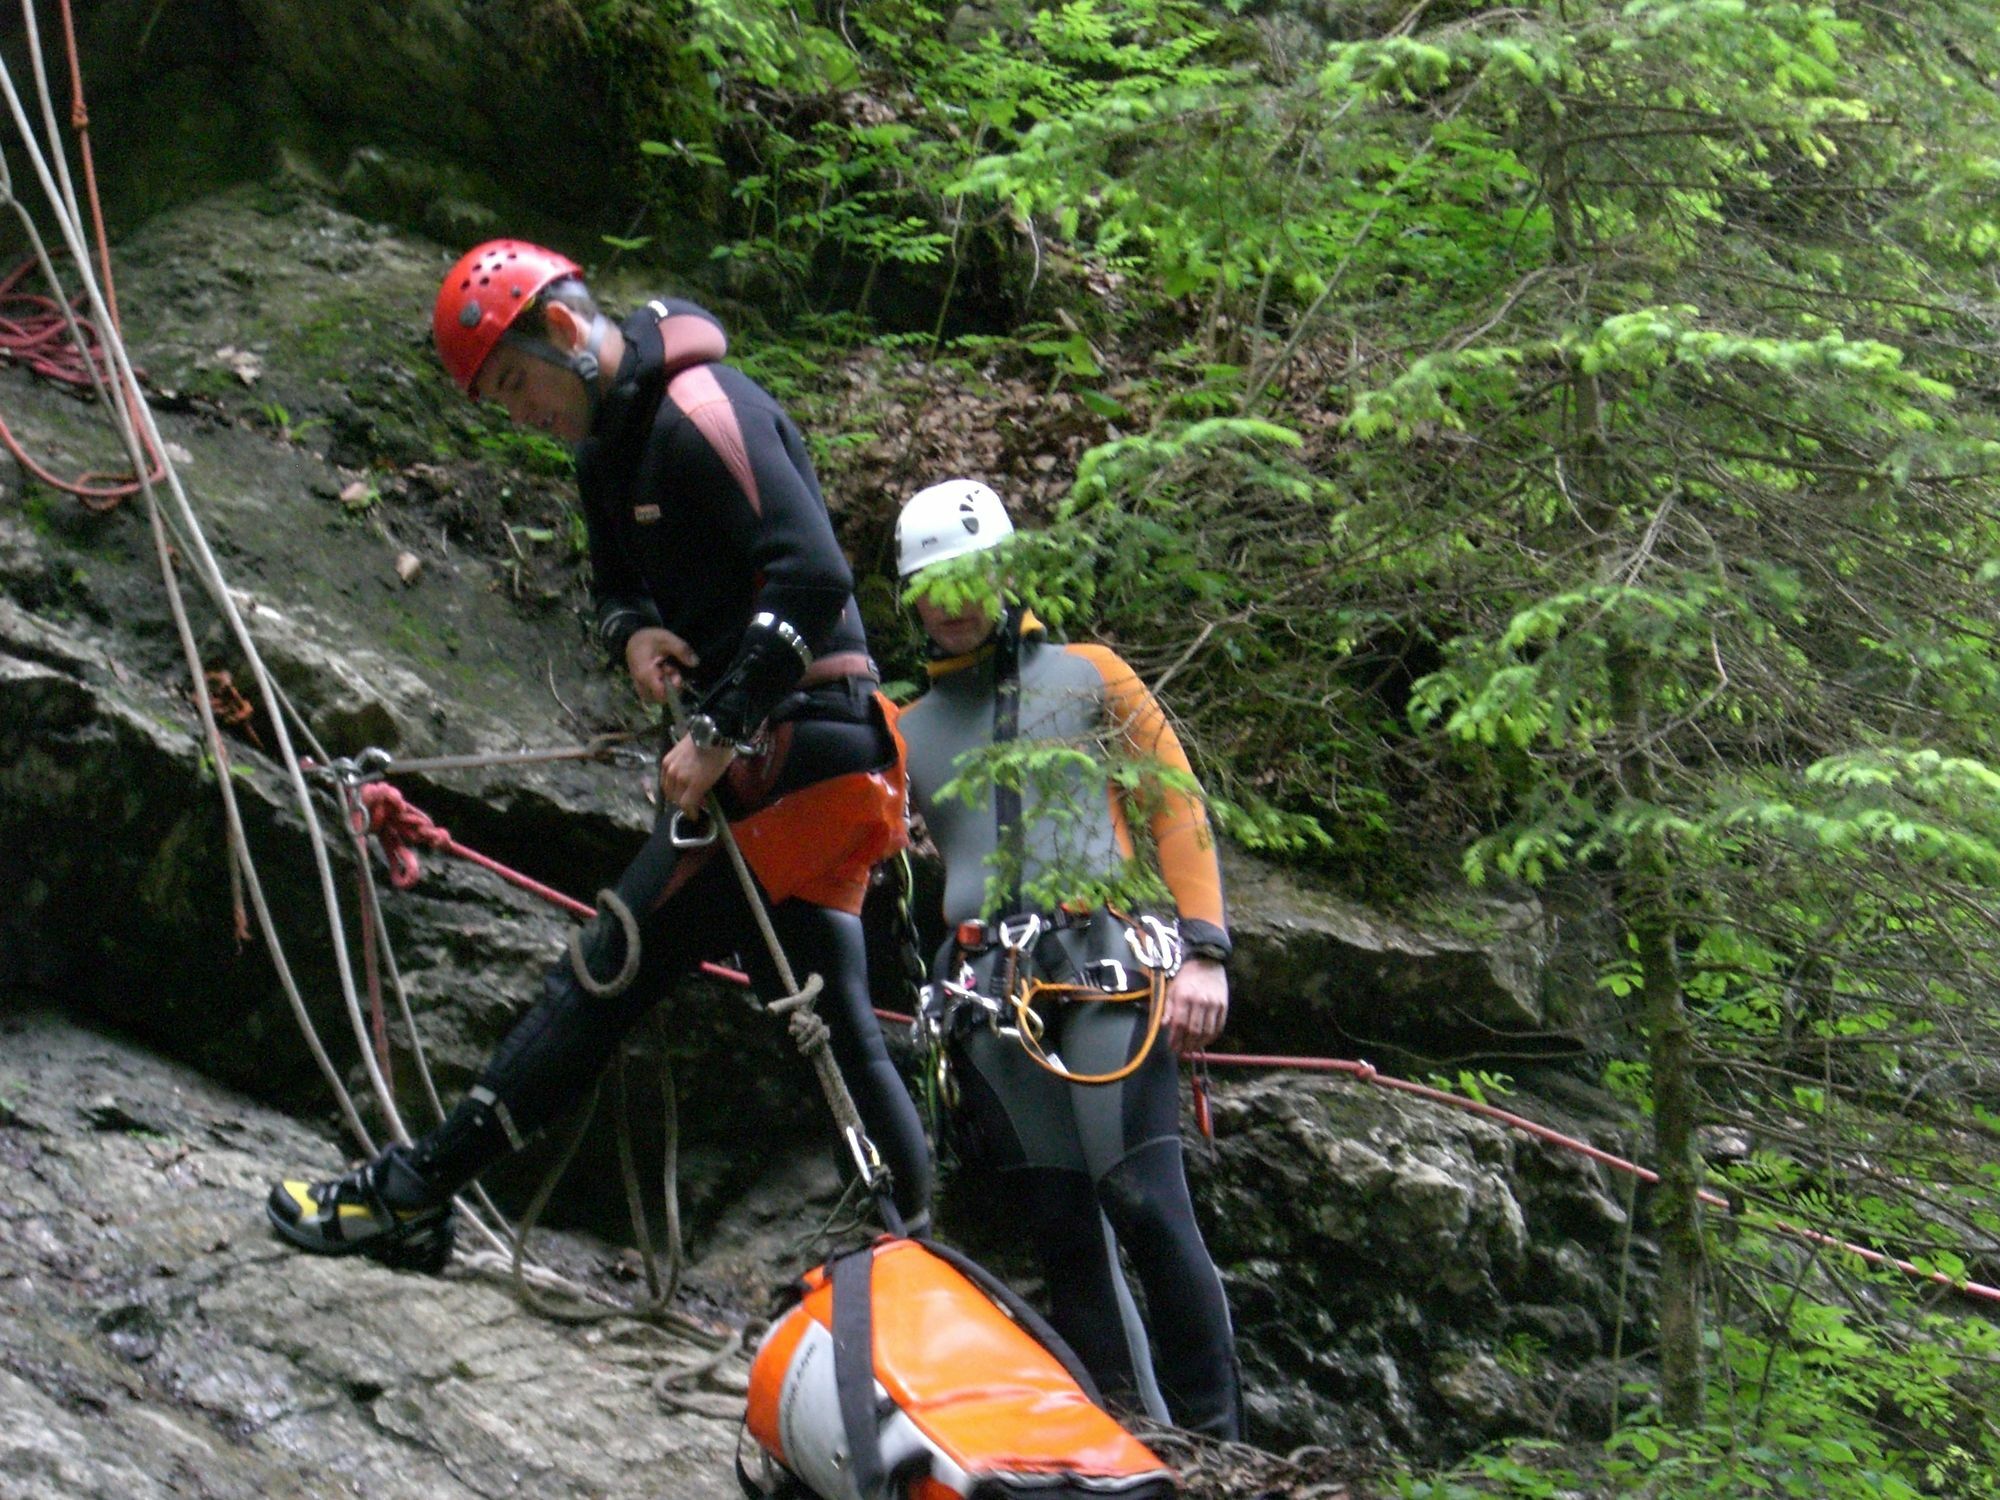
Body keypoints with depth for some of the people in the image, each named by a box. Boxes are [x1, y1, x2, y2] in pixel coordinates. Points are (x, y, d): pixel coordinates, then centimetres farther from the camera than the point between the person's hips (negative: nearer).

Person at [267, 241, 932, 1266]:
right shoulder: (609, 443, 16)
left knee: (613, 971, -7)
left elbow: (815, 576, -25)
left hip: (791, 746, -10)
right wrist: (632, 631, 1)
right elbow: (618, 579, 27)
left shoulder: (702, 410, -16)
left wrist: (720, 733, -22)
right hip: (773, 748, 10)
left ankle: (411, 1197, -3)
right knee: (834, 1031, 11)